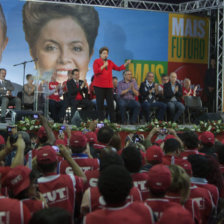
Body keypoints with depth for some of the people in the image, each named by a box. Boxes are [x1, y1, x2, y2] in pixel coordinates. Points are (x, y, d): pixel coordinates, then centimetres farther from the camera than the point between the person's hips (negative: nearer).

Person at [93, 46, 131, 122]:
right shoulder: (96, 61, 2)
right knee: (100, 104, -1)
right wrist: (104, 66, -12)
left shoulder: (110, 62, 16)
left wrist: (126, 64, 3)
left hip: (109, 86, 4)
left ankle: (113, 121, 3)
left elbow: (118, 68, 13)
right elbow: (96, 72, -11)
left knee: (111, 103, 1)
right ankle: (101, 121, 4)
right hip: (99, 86, -4)